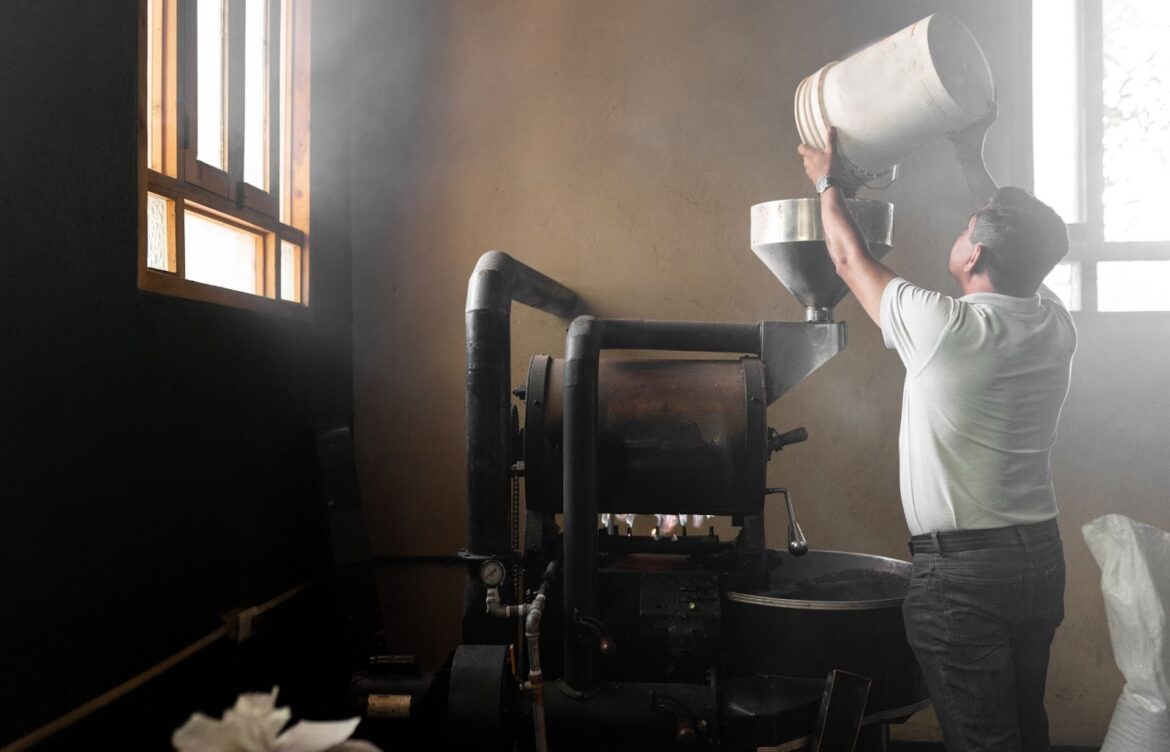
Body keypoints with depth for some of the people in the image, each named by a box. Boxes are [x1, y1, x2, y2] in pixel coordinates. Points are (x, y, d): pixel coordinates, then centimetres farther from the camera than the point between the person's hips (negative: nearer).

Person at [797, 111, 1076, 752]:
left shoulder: (945, 329, -19)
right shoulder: (1055, 326, -1)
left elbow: (850, 259, -3)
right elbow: (1022, 243, 20)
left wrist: (826, 180, 14)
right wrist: (972, 159, 27)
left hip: (960, 568, -7)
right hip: (1040, 556, 7)